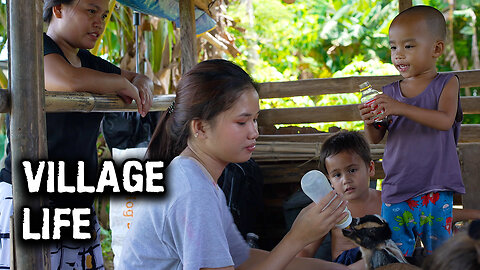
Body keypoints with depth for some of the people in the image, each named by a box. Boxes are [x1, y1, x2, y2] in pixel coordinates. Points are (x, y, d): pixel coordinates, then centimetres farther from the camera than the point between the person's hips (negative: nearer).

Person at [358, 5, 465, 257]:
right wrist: (369, 122, -15)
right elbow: (375, 139, 9)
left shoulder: (446, 84, -1)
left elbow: (445, 120, -19)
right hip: (395, 191, 3)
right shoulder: (390, 92, 8)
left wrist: (401, 108, -28)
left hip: (434, 191, -3)